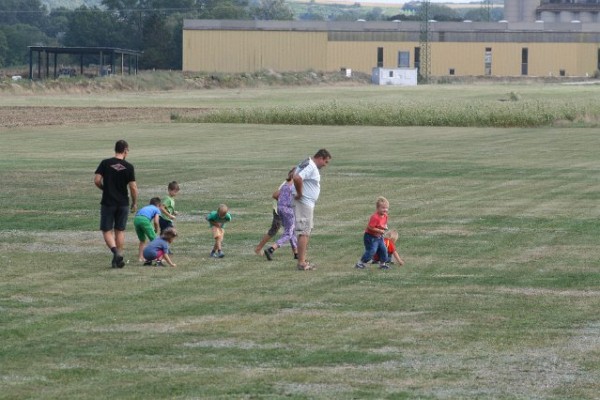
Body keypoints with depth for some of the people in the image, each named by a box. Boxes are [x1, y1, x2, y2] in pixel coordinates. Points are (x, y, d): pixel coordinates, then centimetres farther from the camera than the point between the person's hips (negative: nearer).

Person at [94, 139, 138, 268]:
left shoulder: (105, 163, -5)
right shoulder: (128, 167, -5)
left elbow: (97, 180, -9)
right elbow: (133, 187, -7)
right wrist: (135, 203, 7)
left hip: (108, 203, -1)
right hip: (123, 203, 1)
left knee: (107, 230, 4)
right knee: (120, 231, 13)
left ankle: (116, 252, -19)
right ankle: (119, 259, 14)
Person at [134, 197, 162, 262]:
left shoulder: (145, 207, 36)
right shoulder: (157, 210, 20)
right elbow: (156, 222, 5)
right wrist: (156, 230, 24)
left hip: (136, 219, 6)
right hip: (144, 220, -6)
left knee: (142, 240, 21)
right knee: (153, 239, 6)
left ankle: (140, 257, 18)